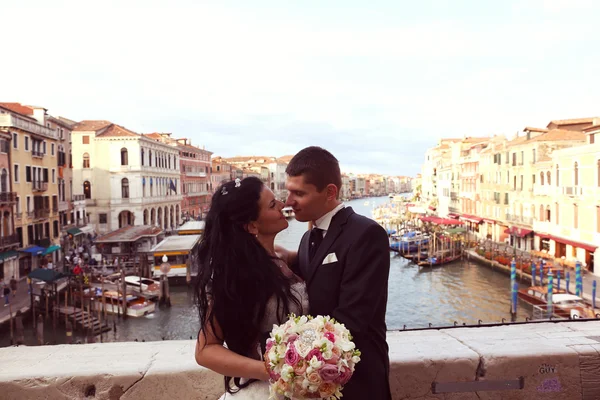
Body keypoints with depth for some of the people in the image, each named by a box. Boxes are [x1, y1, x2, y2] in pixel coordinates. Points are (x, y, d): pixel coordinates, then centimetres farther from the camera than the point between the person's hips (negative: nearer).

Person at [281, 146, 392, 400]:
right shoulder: (309, 238, 7)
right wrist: (289, 261, -12)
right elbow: (311, 302, 5)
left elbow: (350, 319, -24)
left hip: (355, 379, -7)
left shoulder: (366, 234, -19)